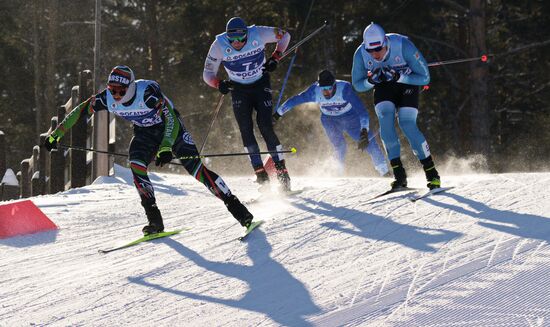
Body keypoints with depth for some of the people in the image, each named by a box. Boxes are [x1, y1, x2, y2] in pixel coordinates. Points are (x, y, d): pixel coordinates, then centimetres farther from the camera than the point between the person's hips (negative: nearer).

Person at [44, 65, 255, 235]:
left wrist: (166, 147, -53)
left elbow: (171, 118, -40)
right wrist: (56, 134, -10)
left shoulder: (147, 91, -35)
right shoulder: (107, 98, -20)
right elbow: (80, 111, -8)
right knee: (136, 164, -23)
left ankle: (233, 204, -6)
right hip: (145, 133, 4)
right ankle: (154, 220, -19)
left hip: (170, 128, -4)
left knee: (196, 168, -16)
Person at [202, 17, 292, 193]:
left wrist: (275, 58, -16)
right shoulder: (219, 45, -20)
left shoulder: (258, 34, -22)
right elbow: (208, 74, -10)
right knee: (246, 131, -11)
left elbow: (285, 36, -3)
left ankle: (283, 175, -9)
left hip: (261, 85, -1)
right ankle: (262, 177, -9)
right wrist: (219, 84, -31)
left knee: (266, 128, -14)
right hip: (239, 90, 1)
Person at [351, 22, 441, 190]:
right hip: (383, 86, 2)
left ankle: (432, 173, -8)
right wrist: (370, 81, -31)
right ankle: (399, 174, -20)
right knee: (385, 117, -25)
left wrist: (398, 77, -39)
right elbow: (357, 85, -8)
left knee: (407, 124, -21)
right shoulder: (360, 54, -25)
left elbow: (424, 77, -26)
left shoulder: (403, 46, -34)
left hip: (407, 83, -2)